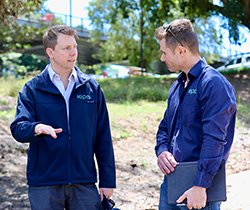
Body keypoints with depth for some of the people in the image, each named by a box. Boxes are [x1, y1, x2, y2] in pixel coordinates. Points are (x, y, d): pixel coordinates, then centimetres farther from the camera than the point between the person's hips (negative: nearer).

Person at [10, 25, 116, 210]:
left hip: (84, 183, 2)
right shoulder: (32, 90, 3)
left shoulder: (92, 87, 8)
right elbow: (18, 128, -10)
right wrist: (36, 128, -33)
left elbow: (103, 138, 8)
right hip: (44, 184, -1)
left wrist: (108, 180, 5)